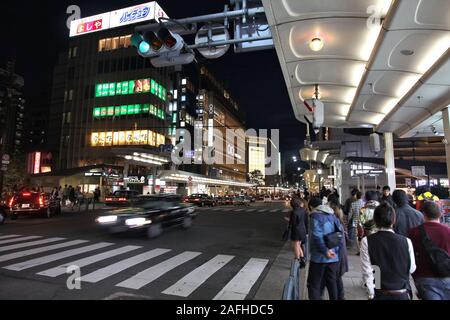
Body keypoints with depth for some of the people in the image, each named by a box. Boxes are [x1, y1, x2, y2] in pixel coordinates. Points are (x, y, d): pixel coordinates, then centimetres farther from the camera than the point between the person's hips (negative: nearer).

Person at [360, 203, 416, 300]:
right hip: (402, 294, 1)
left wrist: (371, 294, -4)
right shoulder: (406, 241, -11)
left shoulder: (366, 242, -14)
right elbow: (411, 269, 0)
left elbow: (367, 272, -13)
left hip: (379, 294, -1)